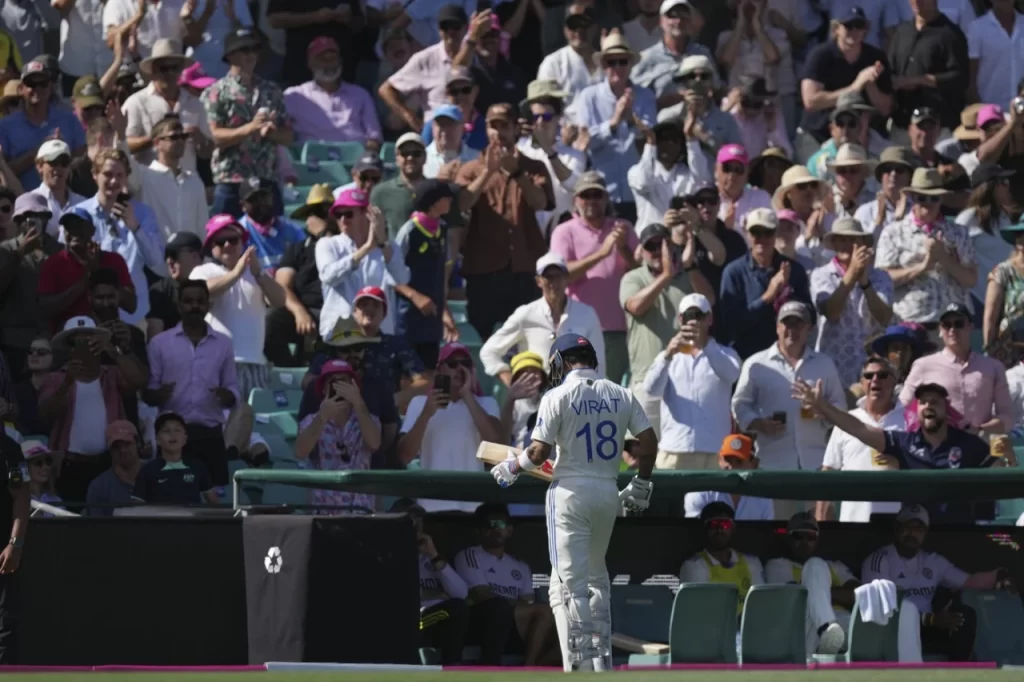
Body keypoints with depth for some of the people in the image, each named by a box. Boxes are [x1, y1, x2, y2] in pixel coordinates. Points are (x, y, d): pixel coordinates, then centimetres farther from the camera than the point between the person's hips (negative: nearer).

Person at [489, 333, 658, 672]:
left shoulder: (558, 396, -7)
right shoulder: (620, 395, 7)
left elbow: (539, 451, -13)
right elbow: (648, 440, 5)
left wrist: (511, 467, 6)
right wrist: (641, 485, 18)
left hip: (571, 492, -5)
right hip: (608, 492, 5)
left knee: (570, 583, -6)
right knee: (597, 578, 20)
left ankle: (581, 664, -14)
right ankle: (602, 659, 20)